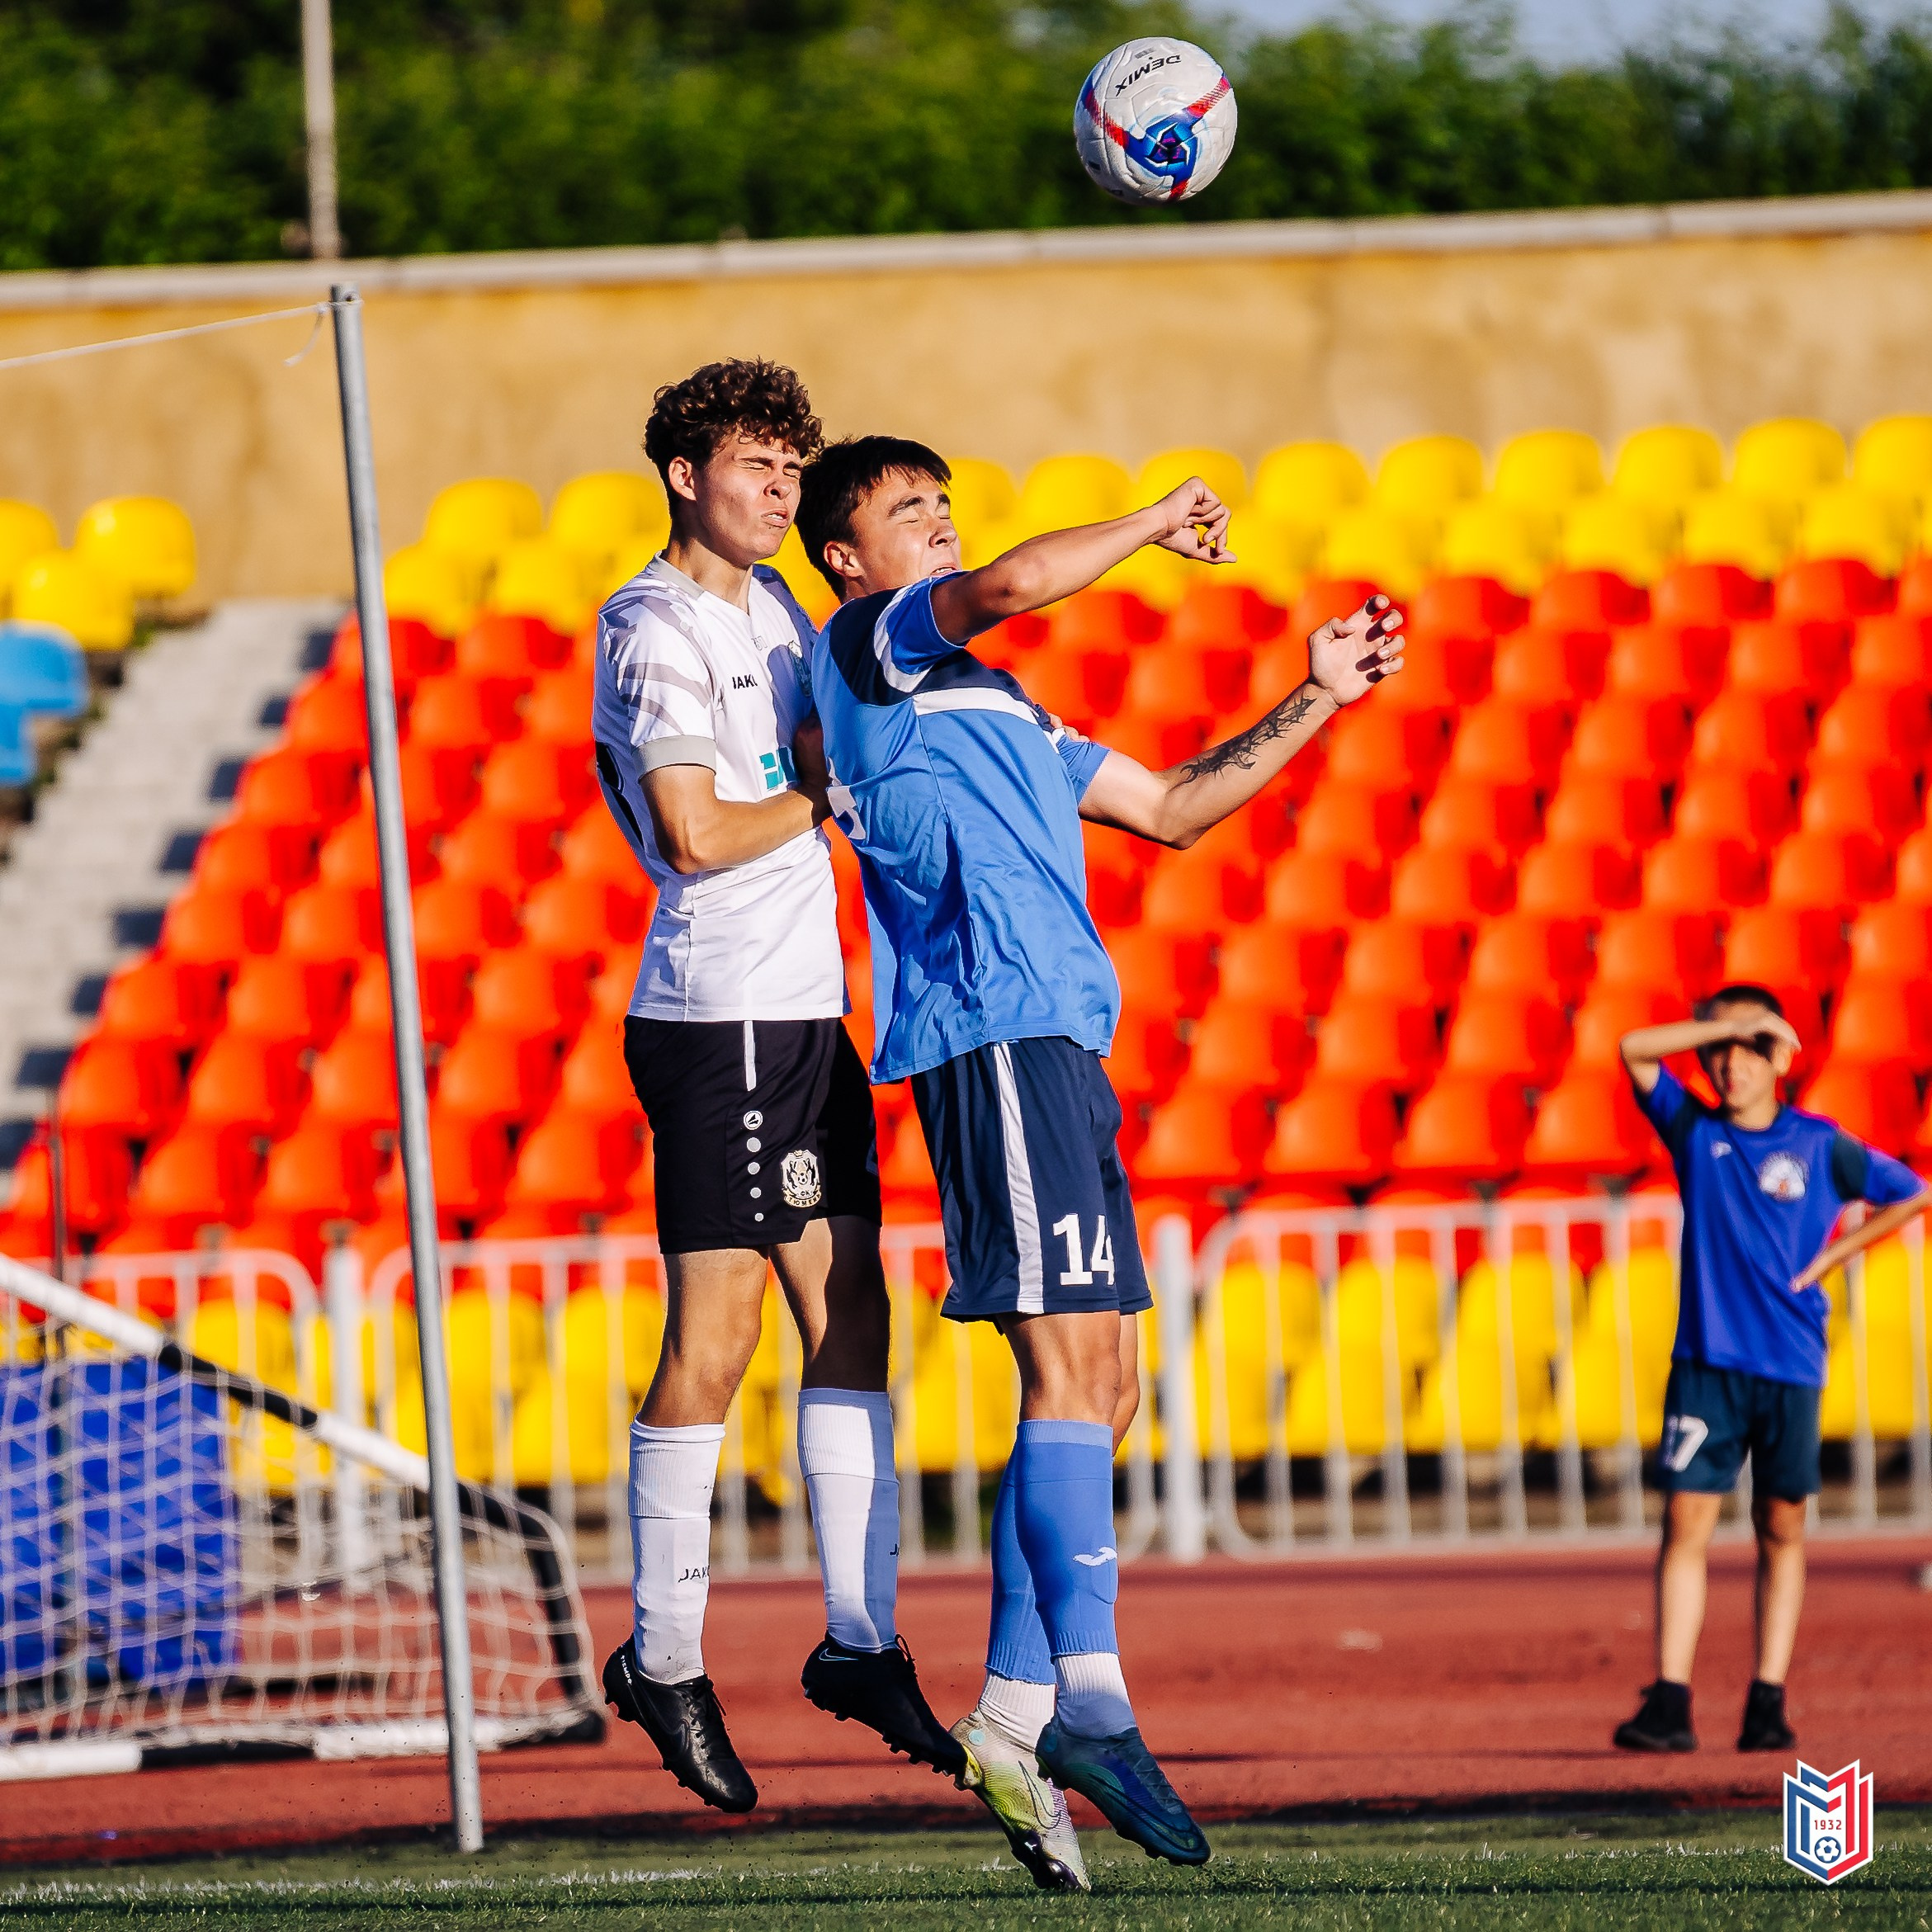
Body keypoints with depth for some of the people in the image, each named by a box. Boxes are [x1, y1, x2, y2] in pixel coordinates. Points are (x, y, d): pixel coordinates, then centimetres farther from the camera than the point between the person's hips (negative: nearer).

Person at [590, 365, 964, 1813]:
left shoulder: (772, 605, 17)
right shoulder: (658, 631, -11)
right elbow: (699, 833, -19)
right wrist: (823, 797, -4)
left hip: (808, 1012, 9)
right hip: (720, 1019, -9)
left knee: (850, 1318, 7)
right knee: (714, 1340, -7)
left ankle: (863, 1640, 11)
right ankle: (664, 1659, 1)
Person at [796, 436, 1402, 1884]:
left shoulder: (985, 698, 30)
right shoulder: (864, 645, 2)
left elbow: (1170, 810, 32)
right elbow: (1009, 586, -19)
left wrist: (1318, 703, 25)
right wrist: (1159, 523, -4)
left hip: (1052, 1046, 10)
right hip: (993, 1031, -10)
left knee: (1095, 1387, 7)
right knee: (1074, 1369, -17)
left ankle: (1014, 1712, 7)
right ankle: (1090, 1702, -23)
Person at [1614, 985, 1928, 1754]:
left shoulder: (1820, 1146, 3)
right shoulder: (1694, 1133, 5)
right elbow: (1635, 1050, -6)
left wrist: (1830, 1257, 5)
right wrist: (1723, 1025, -12)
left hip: (1791, 1367, 0)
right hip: (1707, 1363, 0)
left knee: (1781, 1529, 4)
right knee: (1685, 1523, -6)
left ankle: (1768, 1705, 7)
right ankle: (1670, 1704, -10)